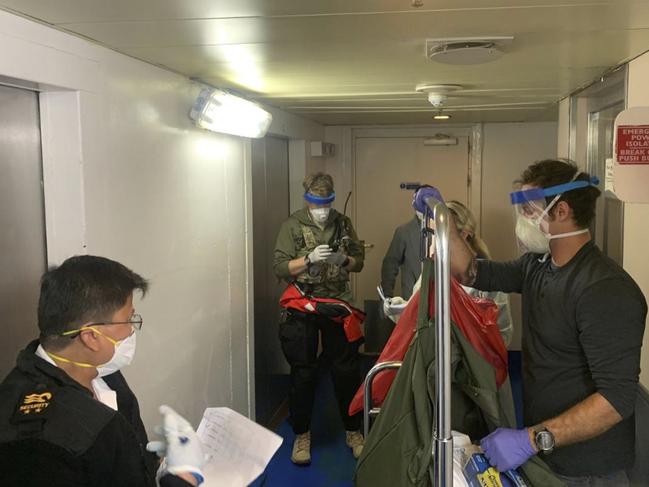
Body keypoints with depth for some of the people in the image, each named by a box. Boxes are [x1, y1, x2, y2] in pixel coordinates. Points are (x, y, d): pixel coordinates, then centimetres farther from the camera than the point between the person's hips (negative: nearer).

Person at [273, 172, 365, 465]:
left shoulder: (342, 224, 5)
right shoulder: (293, 225, -3)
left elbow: (359, 261, 9)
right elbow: (280, 267, -8)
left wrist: (345, 260, -12)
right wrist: (309, 259, -23)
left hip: (338, 305, 2)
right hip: (303, 308, -2)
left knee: (346, 370, 7)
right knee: (303, 373, 6)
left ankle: (353, 431, 24)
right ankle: (302, 434, 22)